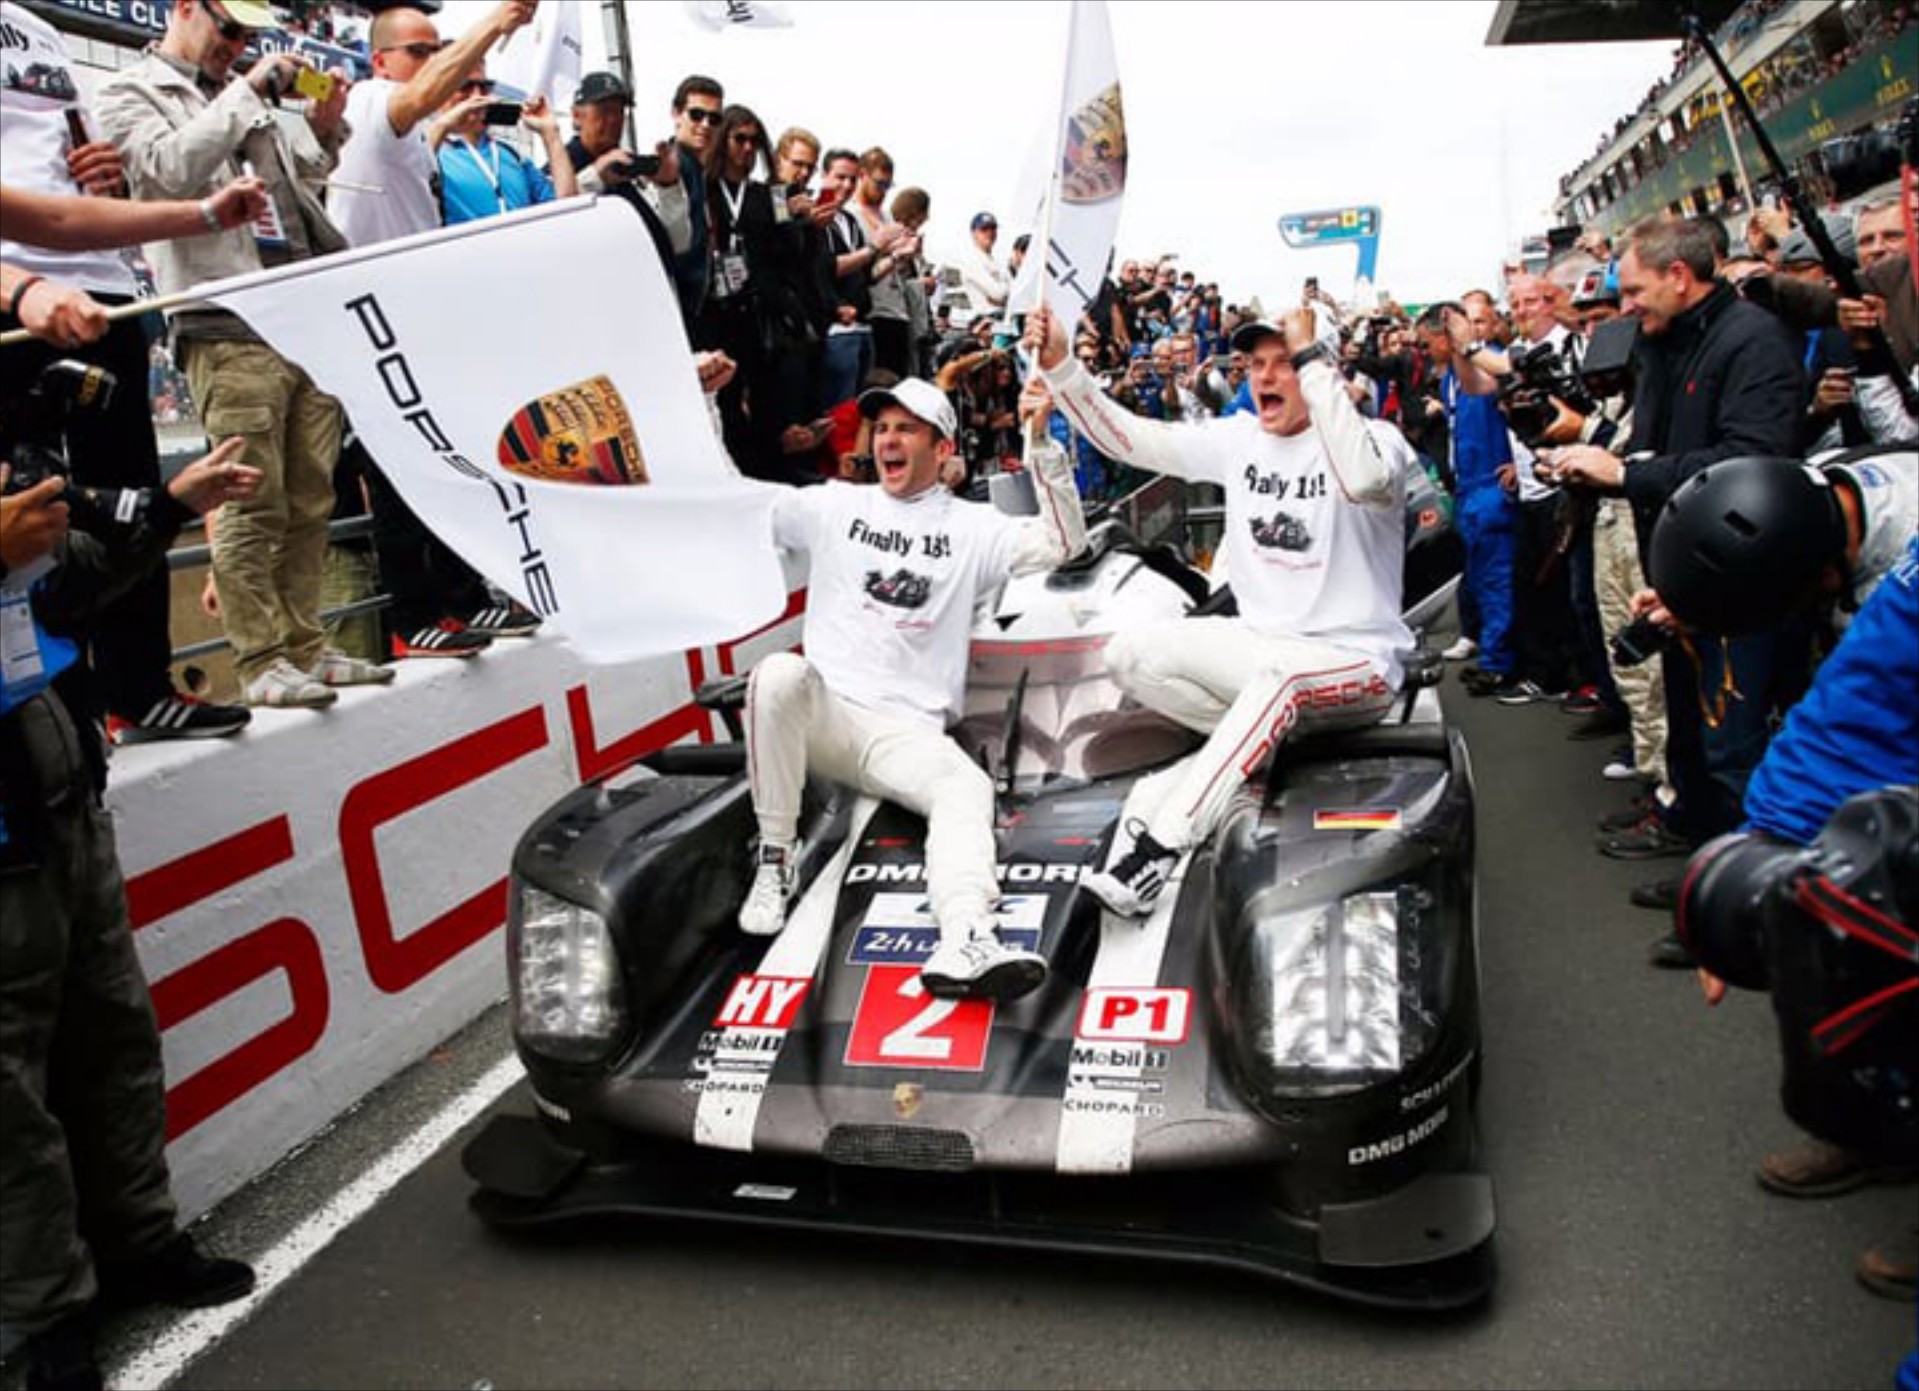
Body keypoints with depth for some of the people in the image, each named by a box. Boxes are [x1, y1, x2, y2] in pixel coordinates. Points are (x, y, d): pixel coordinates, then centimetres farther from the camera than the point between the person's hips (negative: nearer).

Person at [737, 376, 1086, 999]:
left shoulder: (972, 527, 11)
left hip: (907, 731, 0)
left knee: (967, 786, -30)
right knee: (780, 674, -33)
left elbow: (1062, 543, -2)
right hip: (820, 714, 0)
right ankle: (774, 859, -19)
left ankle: (966, 943, -53)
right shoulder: (834, 506, 14)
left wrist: (1040, 441, -13)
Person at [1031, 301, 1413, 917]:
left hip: (1357, 659, -6)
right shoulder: (1240, 438, 6)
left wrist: (1311, 357, -31)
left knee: (1278, 676, -40)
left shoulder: (1378, 438, -10)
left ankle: (1158, 848, -42)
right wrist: (1059, 365, -11)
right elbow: (1128, 438, 2)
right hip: (1260, 643, 6)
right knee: (1132, 655, -14)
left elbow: (1363, 480, -36)